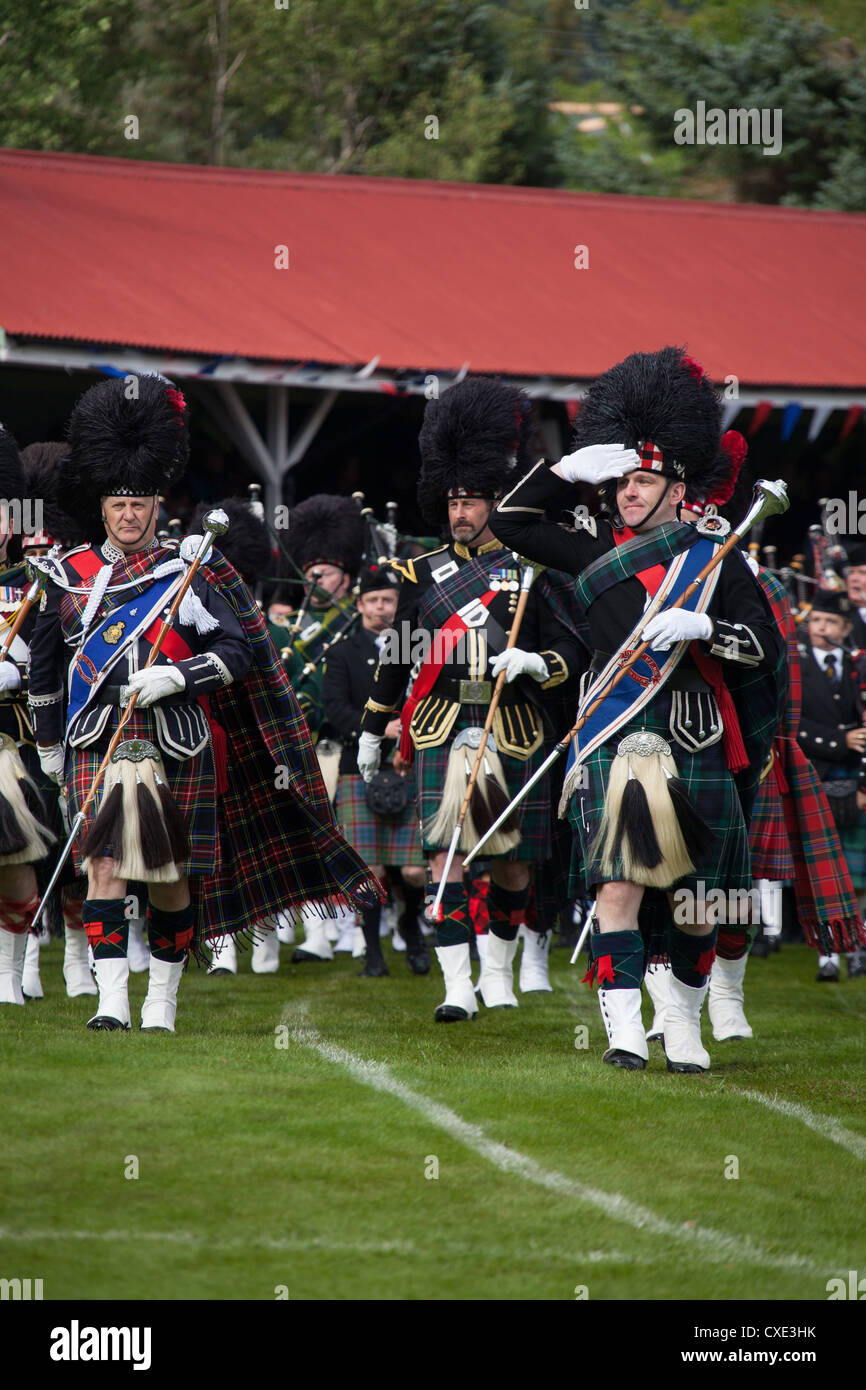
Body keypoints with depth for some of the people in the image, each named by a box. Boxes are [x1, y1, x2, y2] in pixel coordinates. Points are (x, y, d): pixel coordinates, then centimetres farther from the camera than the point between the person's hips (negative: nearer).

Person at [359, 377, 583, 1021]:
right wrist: (371, 730, 21)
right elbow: (397, 655, 18)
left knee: (515, 859, 7)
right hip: (442, 727, 1)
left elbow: (571, 646, 1)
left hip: (515, 728, -1)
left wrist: (535, 662, -20)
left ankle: (499, 969, 27)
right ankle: (457, 985, -13)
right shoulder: (426, 572, 10)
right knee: (446, 852, -11)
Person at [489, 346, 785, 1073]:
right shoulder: (597, 548, 11)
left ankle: (685, 1023, 23)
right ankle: (624, 1029, -15)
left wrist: (701, 627, -18)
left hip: (695, 748, -1)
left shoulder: (714, 557, 4)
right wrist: (569, 468, 5)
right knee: (618, 884, -12)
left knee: (693, 896, 6)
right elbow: (510, 523, 17)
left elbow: (764, 646, 0)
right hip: (615, 743, 1)